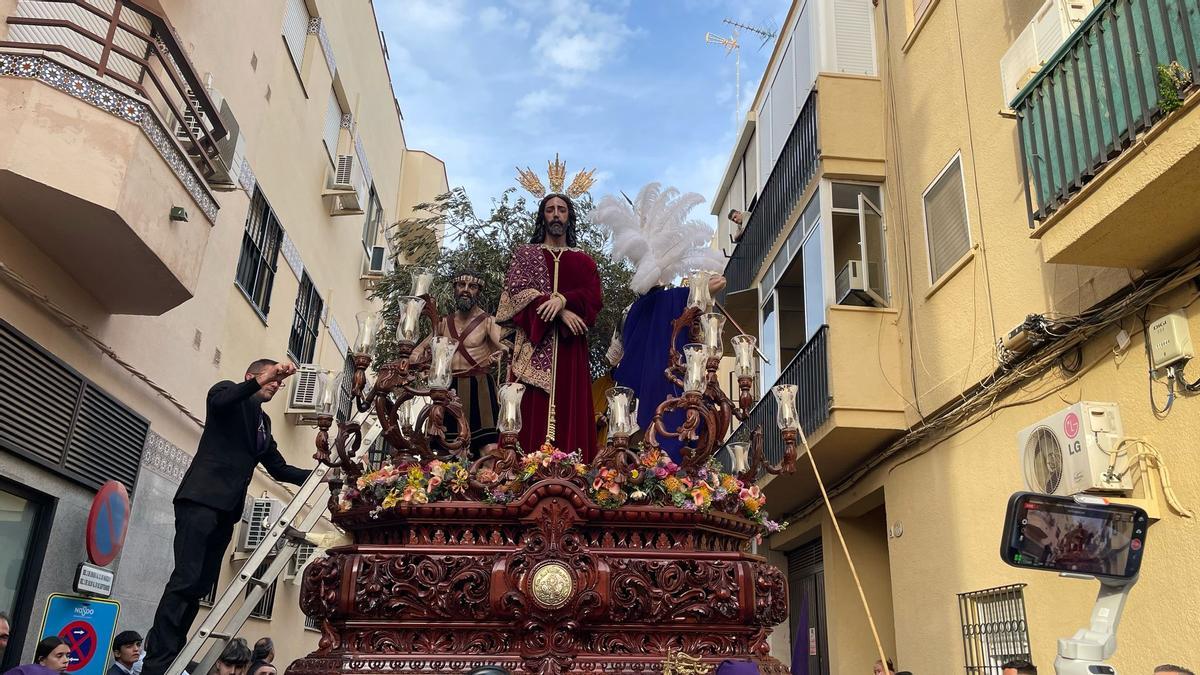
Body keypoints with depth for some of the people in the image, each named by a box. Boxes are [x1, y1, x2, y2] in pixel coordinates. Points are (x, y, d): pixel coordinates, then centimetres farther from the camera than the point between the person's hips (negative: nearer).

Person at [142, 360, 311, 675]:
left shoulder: (263, 421, 24)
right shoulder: (230, 392, 6)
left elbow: (279, 469, 23)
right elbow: (218, 400, -20)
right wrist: (260, 381, -28)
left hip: (226, 508, 8)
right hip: (202, 498, -8)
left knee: (200, 585, 4)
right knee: (186, 579, -15)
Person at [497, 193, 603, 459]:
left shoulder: (584, 261, 17)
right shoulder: (526, 254, 13)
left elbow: (594, 298, 2)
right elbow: (518, 291, -3)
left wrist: (564, 299, -18)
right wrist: (561, 312, -14)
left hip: (570, 348, 1)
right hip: (536, 345, -1)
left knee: (569, 410, -4)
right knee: (534, 410, -9)